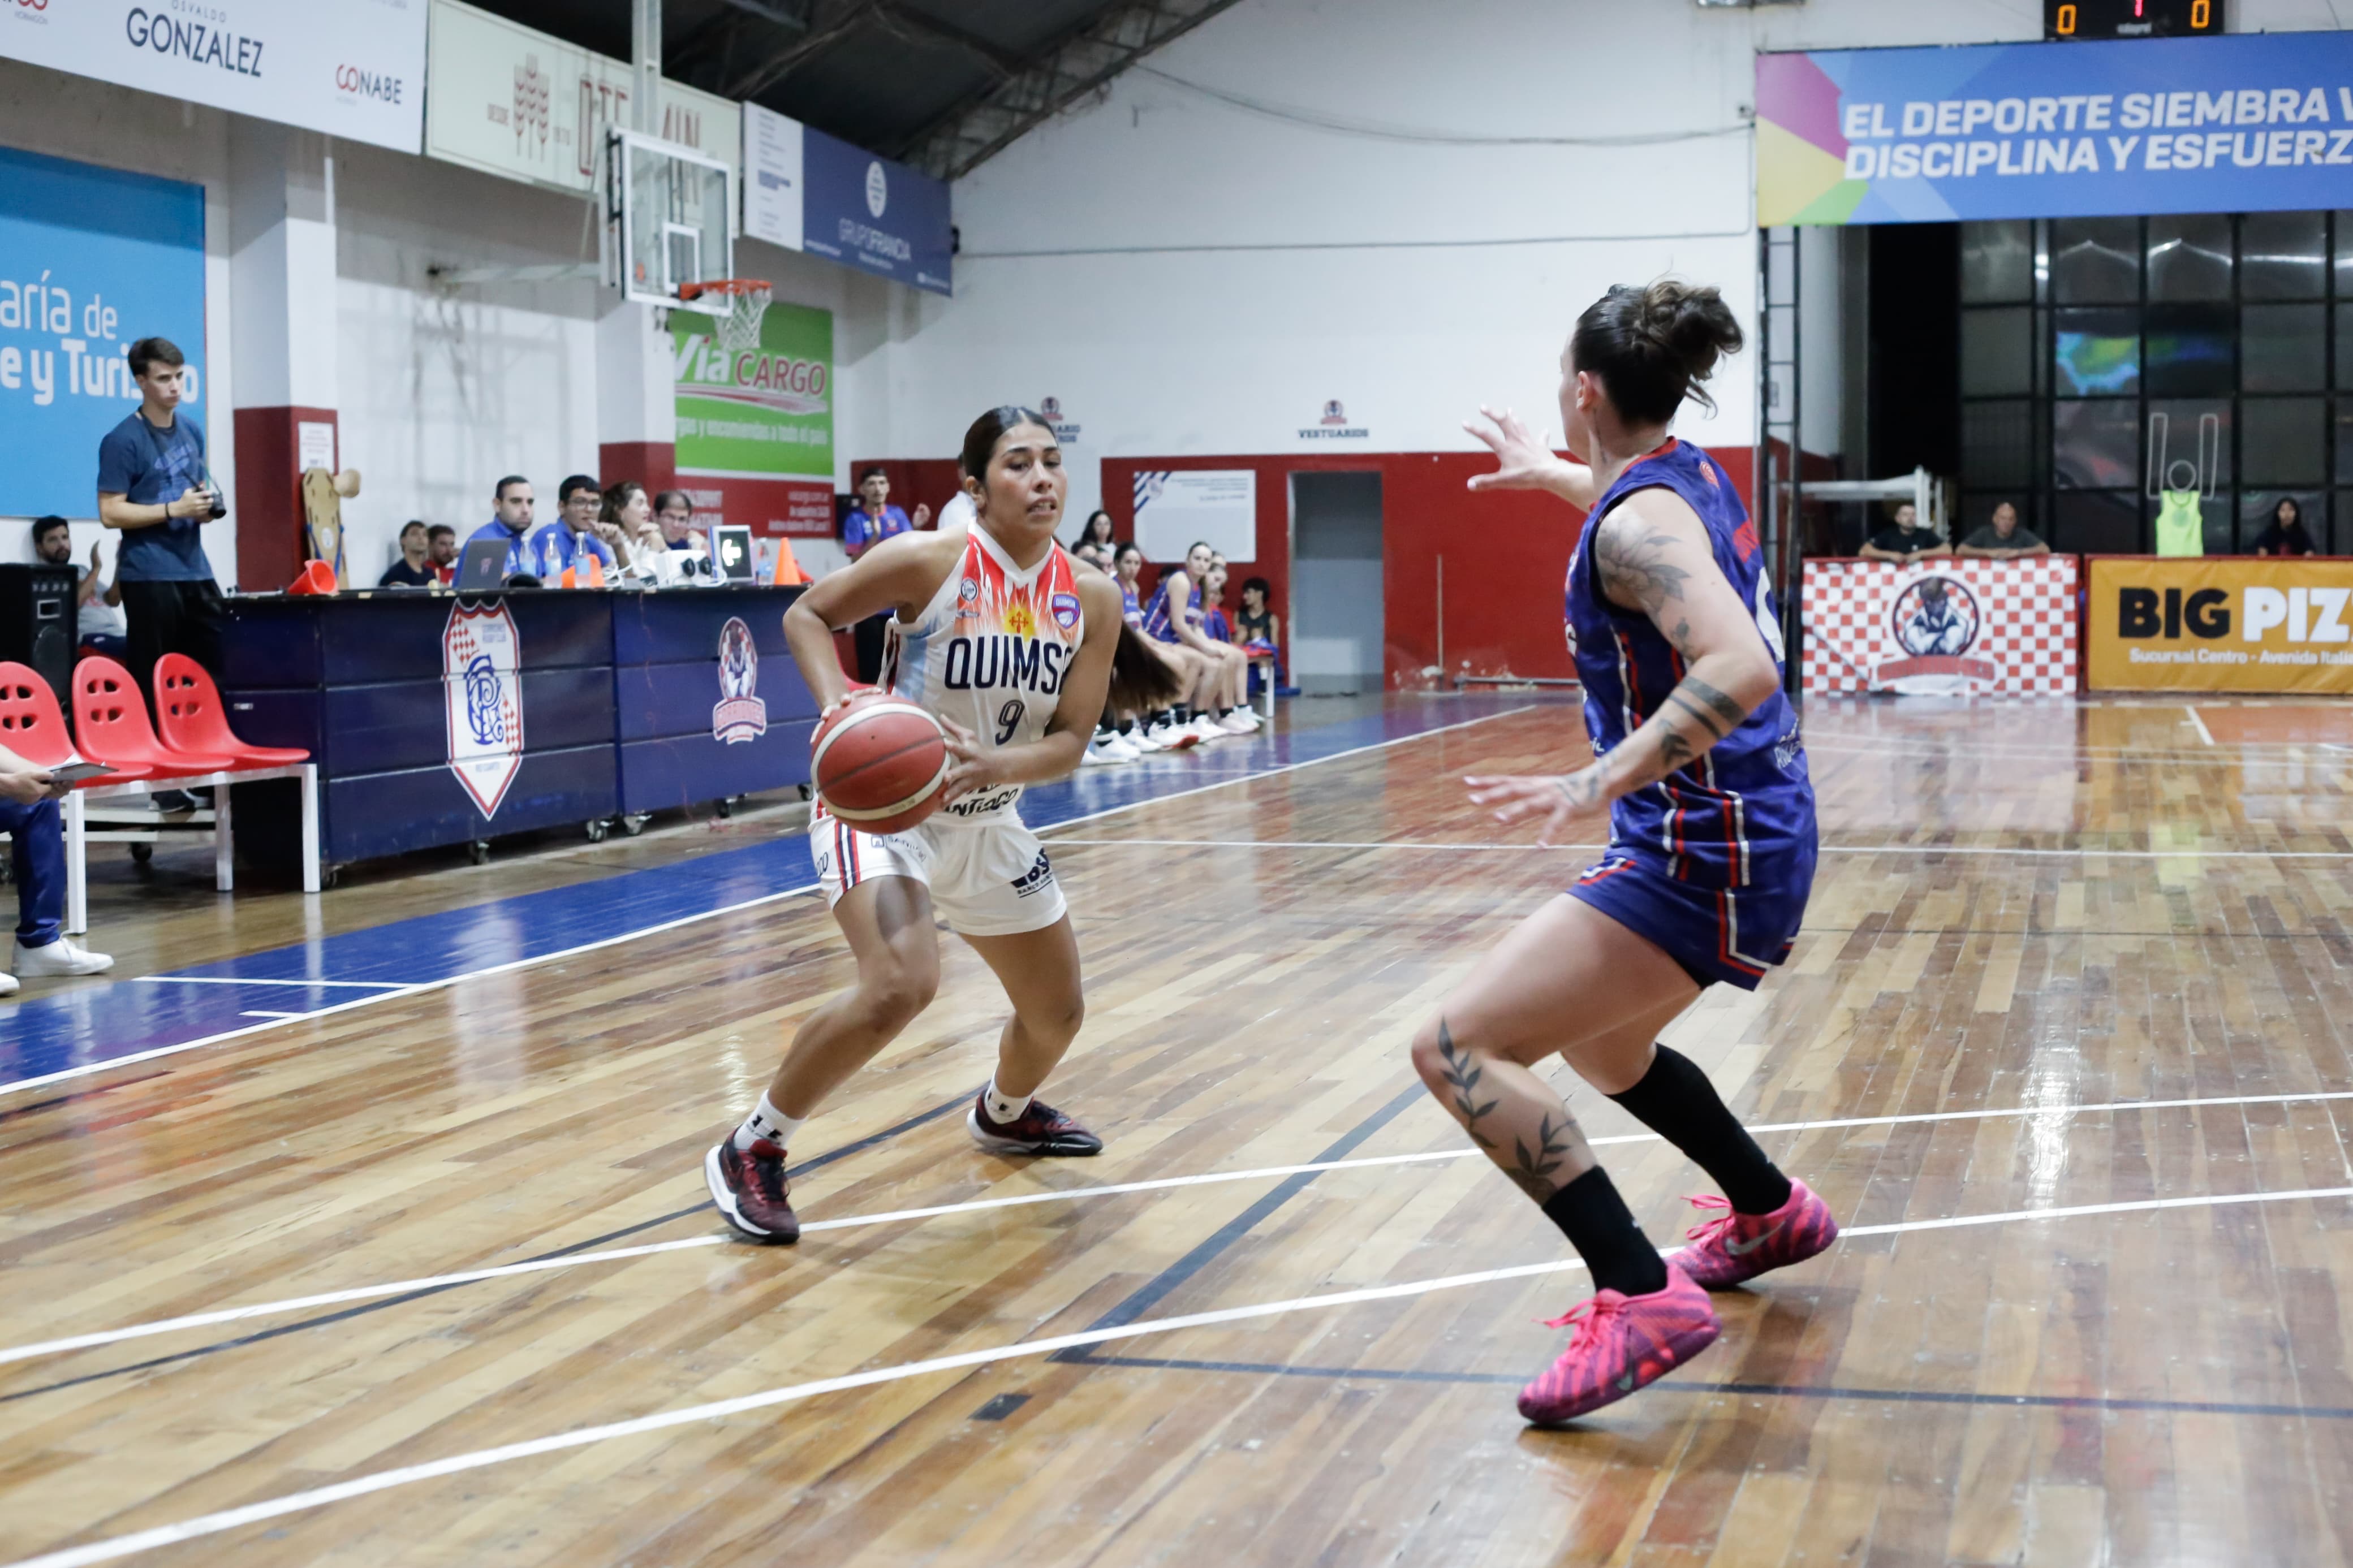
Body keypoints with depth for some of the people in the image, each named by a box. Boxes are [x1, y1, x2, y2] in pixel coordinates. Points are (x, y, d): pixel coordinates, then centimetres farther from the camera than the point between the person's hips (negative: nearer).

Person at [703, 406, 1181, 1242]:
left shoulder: (1090, 599, -7)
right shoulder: (929, 561, -20)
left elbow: (1069, 739, -8)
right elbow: (806, 615, -9)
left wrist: (992, 766, -28)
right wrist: (839, 707, -26)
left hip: (988, 820, 6)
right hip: (881, 803, -6)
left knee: (1058, 1012, 18)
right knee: (901, 984, -32)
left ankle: (1005, 1114, 54)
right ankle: (750, 1151, -13)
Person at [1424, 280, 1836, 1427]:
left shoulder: (1635, 524, -19)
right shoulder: (1693, 476, 9)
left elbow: (1739, 667, -34)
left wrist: (1604, 782, -39)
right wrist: (1553, 475, 48)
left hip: (1704, 850, -10)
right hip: (1753, 829, 10)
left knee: (1457, 1047, -16)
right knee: (1599, 1044, 32)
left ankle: (1643, 1297, -21)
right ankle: (1771, 1214, 47)